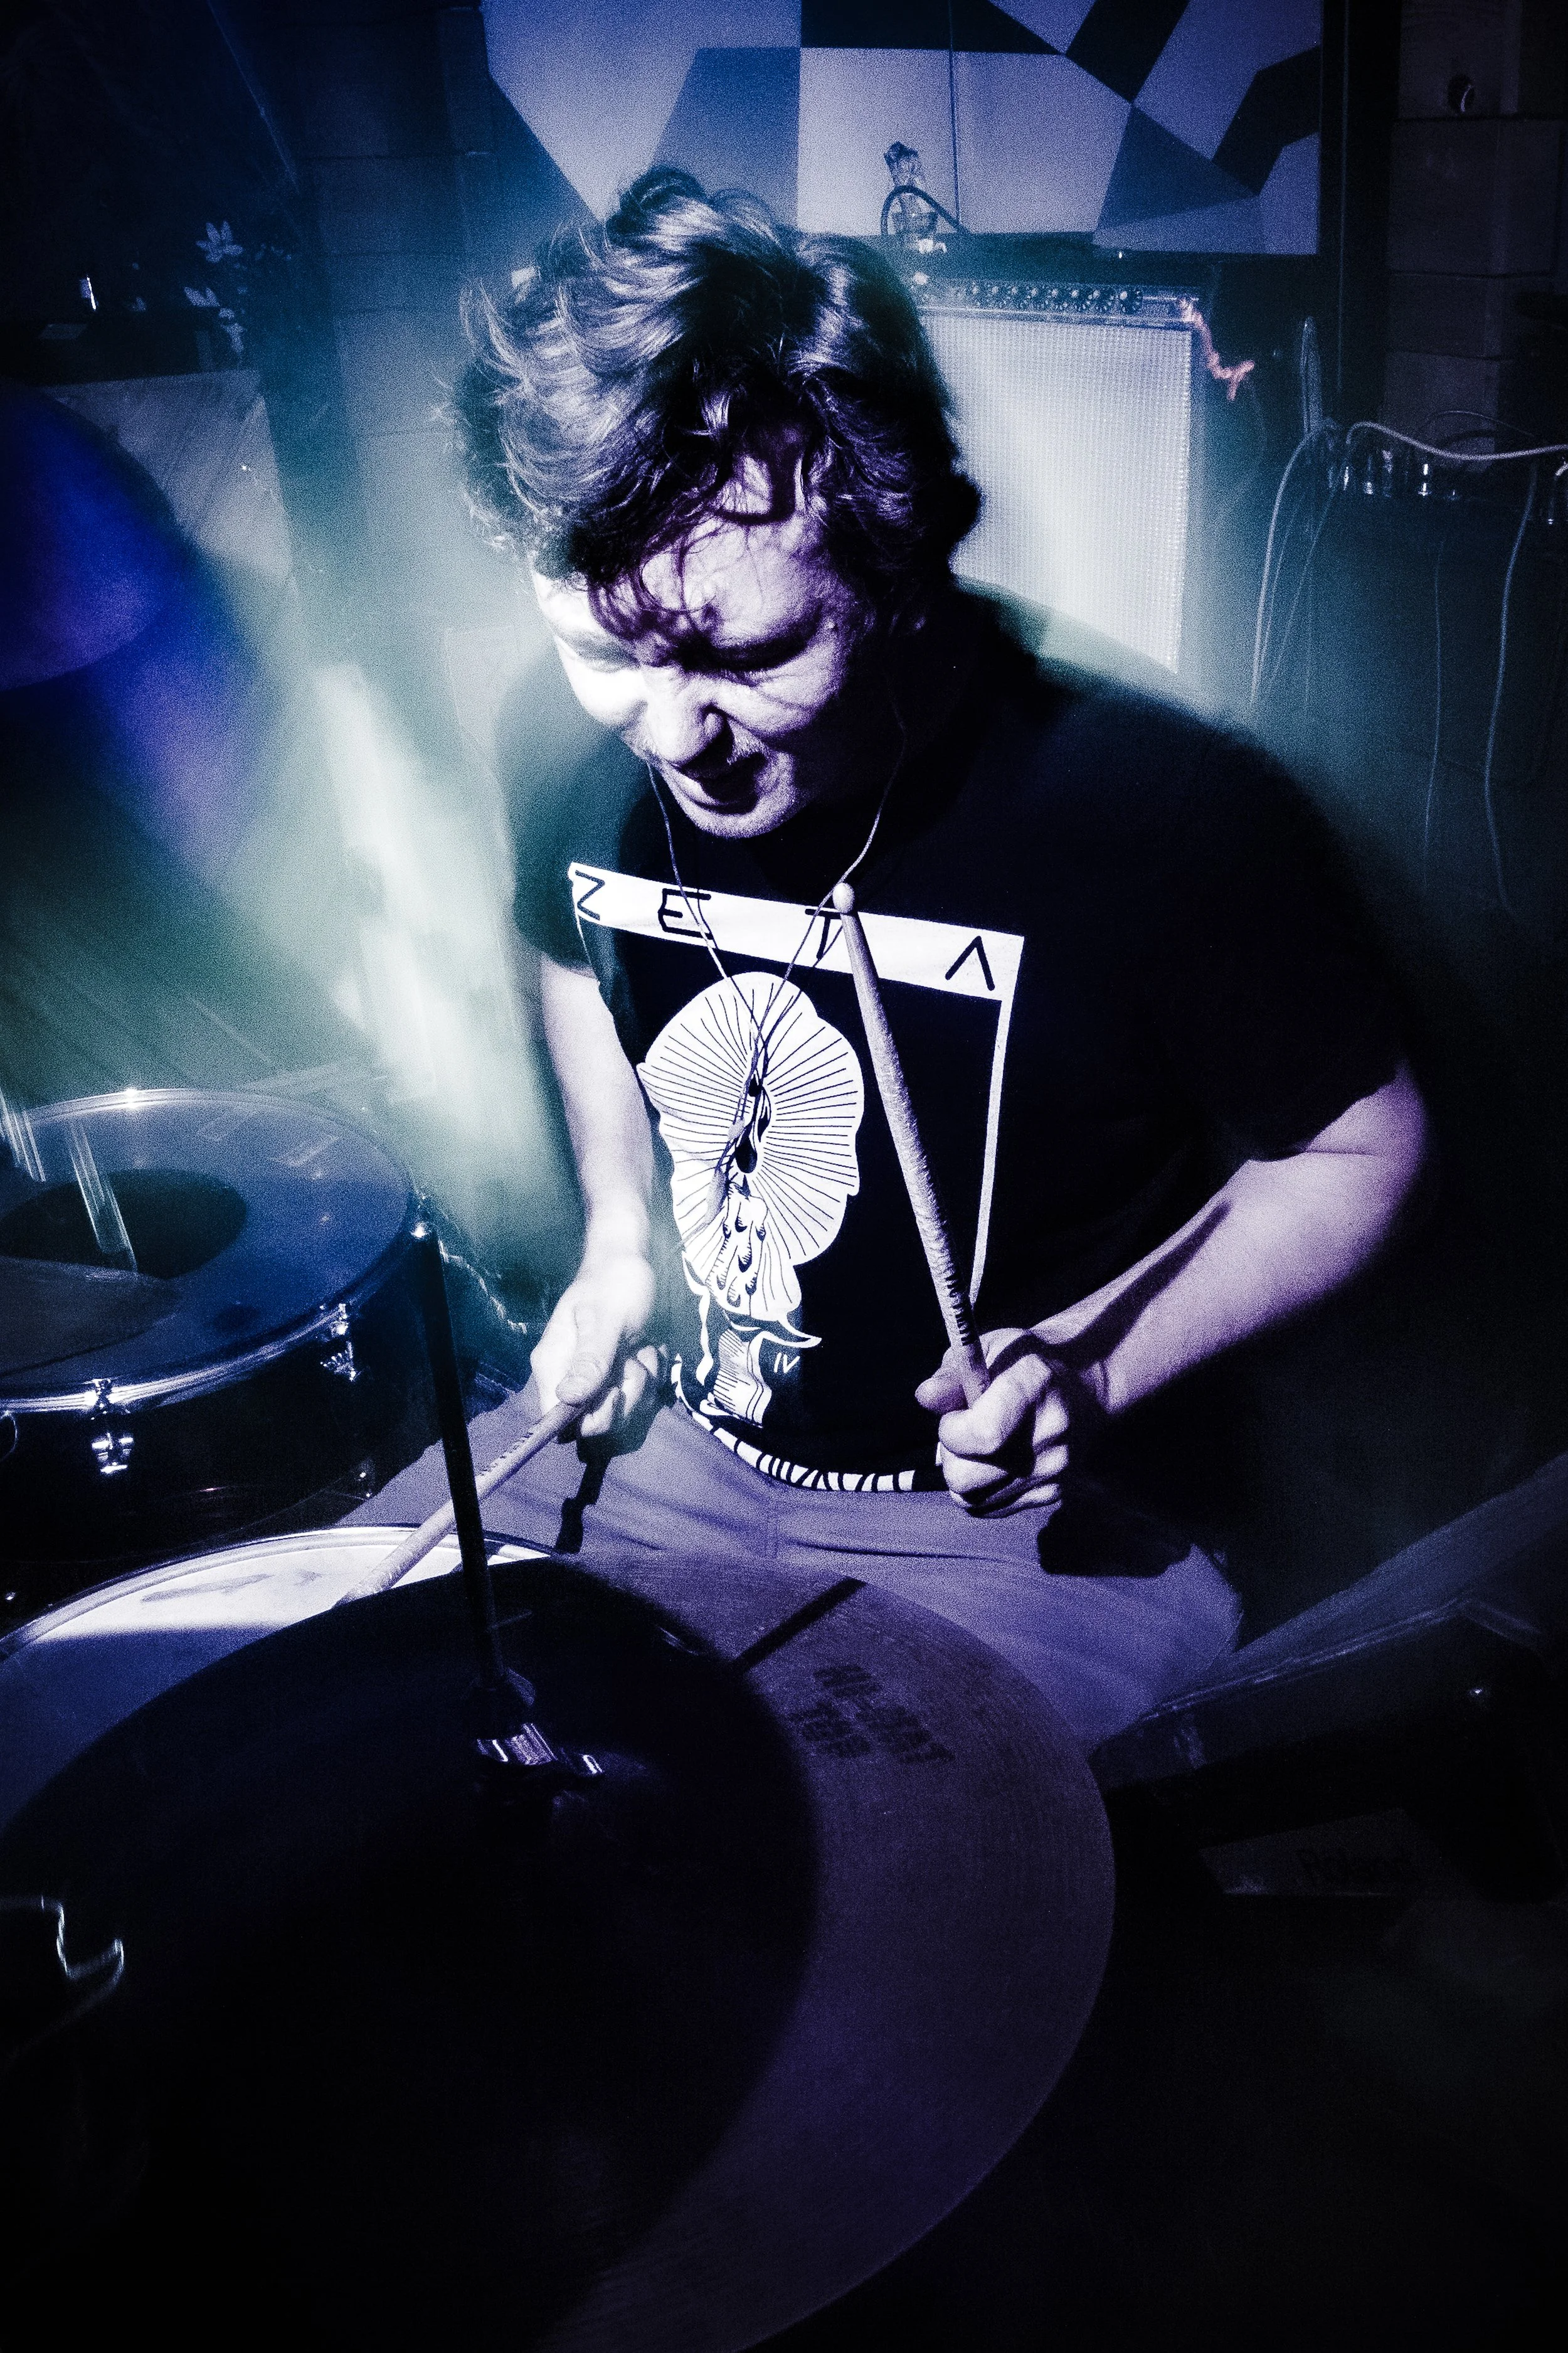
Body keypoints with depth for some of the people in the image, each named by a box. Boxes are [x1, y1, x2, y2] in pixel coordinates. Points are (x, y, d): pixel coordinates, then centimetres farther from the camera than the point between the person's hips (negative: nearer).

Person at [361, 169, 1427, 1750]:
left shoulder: (1168, 820, -26)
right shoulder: (578, 758, -11)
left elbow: (1358, 1157, -10)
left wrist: (1095, 1368, -22)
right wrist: (622, 1234, 1)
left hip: (1019, 1528, -4)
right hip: (669, 1431, 5)